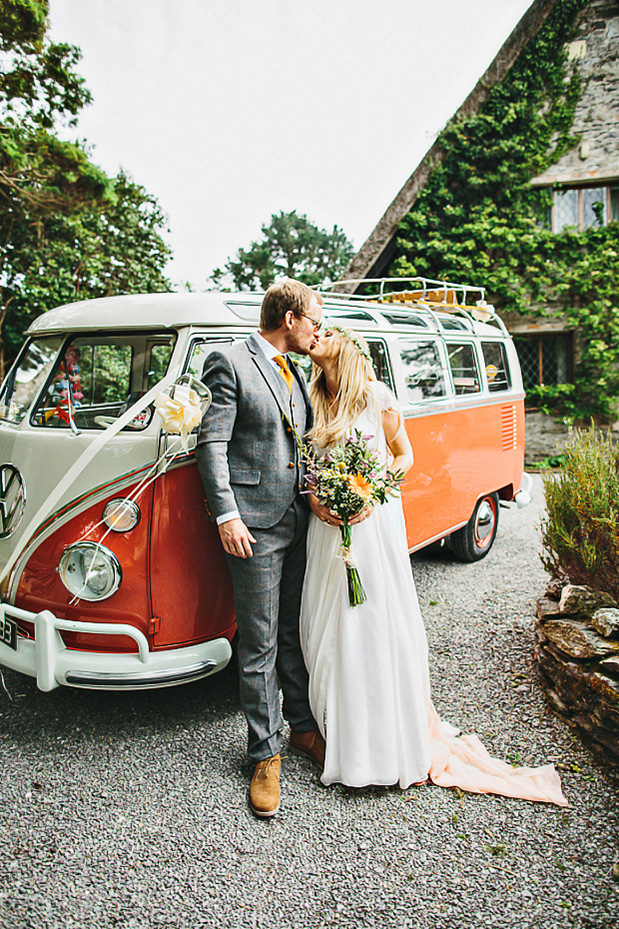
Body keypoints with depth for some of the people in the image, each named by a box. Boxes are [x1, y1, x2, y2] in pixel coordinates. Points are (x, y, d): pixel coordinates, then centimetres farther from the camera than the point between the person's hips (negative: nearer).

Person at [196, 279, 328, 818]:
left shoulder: (295, 372, 17)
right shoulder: (230, 364, -6)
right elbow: (212, 443, -11)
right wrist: (226, 515, -17)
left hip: (301, 523, 7)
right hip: (255, 527, -7)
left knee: (297, 636, 17)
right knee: (260, 646, 3)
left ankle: (304, 727, 33)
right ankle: (266, 753, 17)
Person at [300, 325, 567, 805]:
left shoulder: (376, 396, -3)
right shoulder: (313, 402, 9)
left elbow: (404, 455, 2)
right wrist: (315, 499, -5)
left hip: (374, 521, -4)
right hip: (328, 526, 4)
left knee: (378, 620, 0)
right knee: (327, 628, 6)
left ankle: (399, 739, 16)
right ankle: (343, 733, 23)